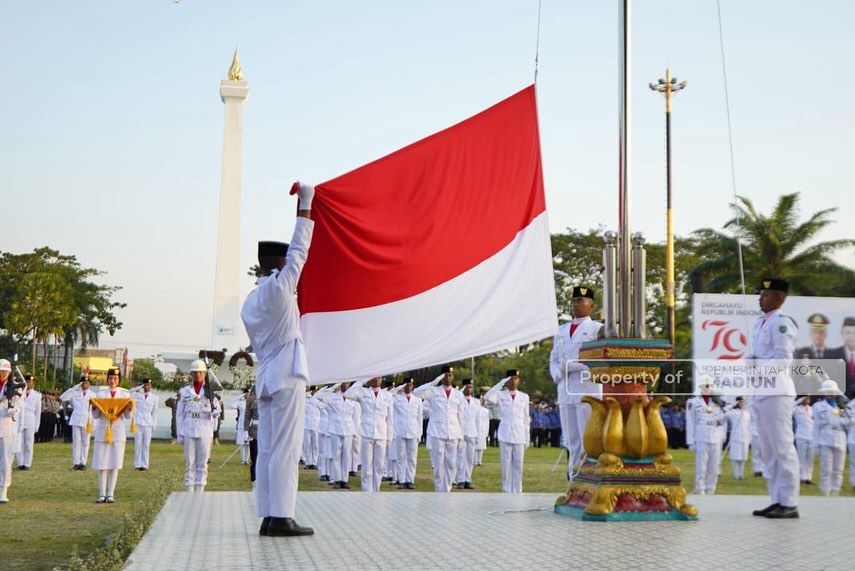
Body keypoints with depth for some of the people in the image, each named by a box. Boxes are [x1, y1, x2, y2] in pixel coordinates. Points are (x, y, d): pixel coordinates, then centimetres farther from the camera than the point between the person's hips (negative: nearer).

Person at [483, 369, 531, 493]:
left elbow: (526, 419, 12)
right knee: (506, 465, 0)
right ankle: (507, 492, 6)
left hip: (519, 436, 2)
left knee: (518, 466, 3)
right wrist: (501, 383, -15)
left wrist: (527, 438, 8)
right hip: (505, 435, -2)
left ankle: (517, 492, 9)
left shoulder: (524, 397, 11)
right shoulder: (500, 395, 4)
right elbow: (487, 398, -17)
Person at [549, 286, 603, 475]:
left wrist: (570, 366, -13)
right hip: (565, 389, 6)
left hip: (588, 390, -6)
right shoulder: (562, 330, 22)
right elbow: (554, 358, 21)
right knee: (571, 439, 6)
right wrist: (557, 374, -1)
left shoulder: (597, 329, 3)